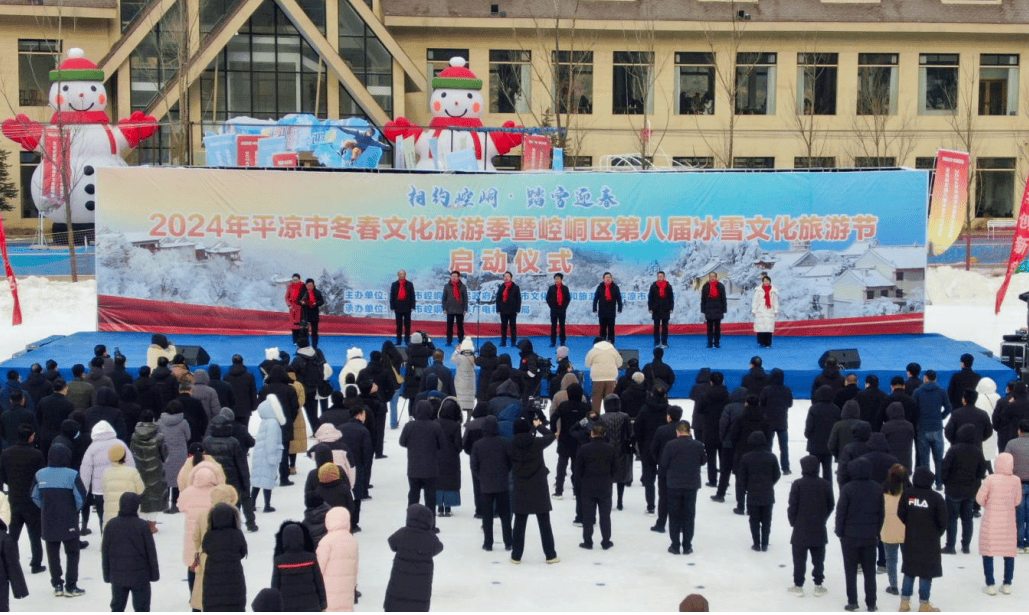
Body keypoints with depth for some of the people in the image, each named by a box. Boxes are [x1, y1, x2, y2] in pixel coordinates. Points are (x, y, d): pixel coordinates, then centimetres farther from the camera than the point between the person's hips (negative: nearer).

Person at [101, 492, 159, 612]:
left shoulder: (111, 525, -2)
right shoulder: (143, 526, -10)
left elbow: (105, 552, 4)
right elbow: (151, 552, -6)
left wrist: (107, 575, 13)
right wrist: (154, 574, 5)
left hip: (117, 576, 3)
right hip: (140, 576, -3)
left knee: (117, 607, 13)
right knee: (141, 607, 4)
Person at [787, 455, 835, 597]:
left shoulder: (798, 484, -13)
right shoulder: (826, 485, -3)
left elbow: (792, 506, -9)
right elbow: (830, 505, 5)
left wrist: (793, 522, 6)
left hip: (801, 529, -3)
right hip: (819, 531, 3)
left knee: (799, 558, 7)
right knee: (818, 558, 12)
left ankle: (798, 586, 11)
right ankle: (818, 586, 16)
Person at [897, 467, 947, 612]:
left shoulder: (907, 494, -6)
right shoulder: (936, 498, -15)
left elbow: (901, 514, 0)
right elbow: (942, 521, -9)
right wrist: (937, 533, 10)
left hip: (910, 539, 3)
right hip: (930, 541, -3)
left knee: (909, 570, 14)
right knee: (927, 571, 5)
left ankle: (905, 601, 15)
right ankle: (924, 604, 10)